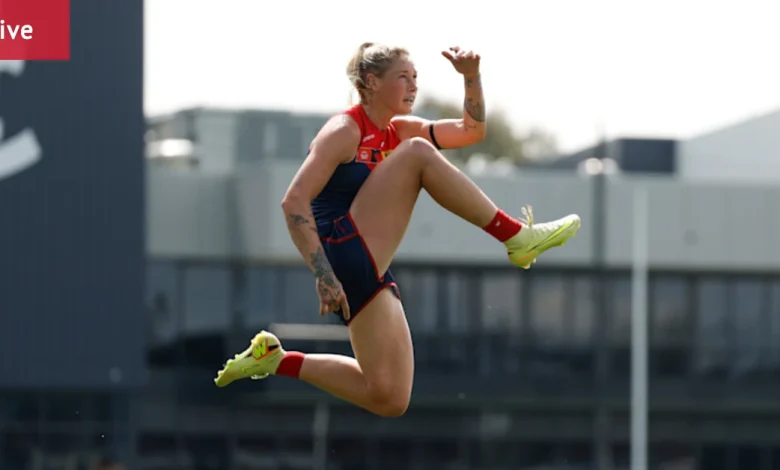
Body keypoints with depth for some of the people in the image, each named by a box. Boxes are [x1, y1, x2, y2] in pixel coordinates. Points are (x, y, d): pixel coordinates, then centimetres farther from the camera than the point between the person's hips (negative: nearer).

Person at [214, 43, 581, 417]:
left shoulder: (397, 132, 16)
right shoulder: (346, 131, -8)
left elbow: (471, 131, 15)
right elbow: (294, 201, -16)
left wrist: (471, 76, -2)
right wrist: (323, 274, -24)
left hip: (371, 273, 9)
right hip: (344, 256, -9)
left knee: (390, 400, 1)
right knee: (418, 152, -16)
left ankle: (276, 360, 13)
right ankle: (516, 238, -15)